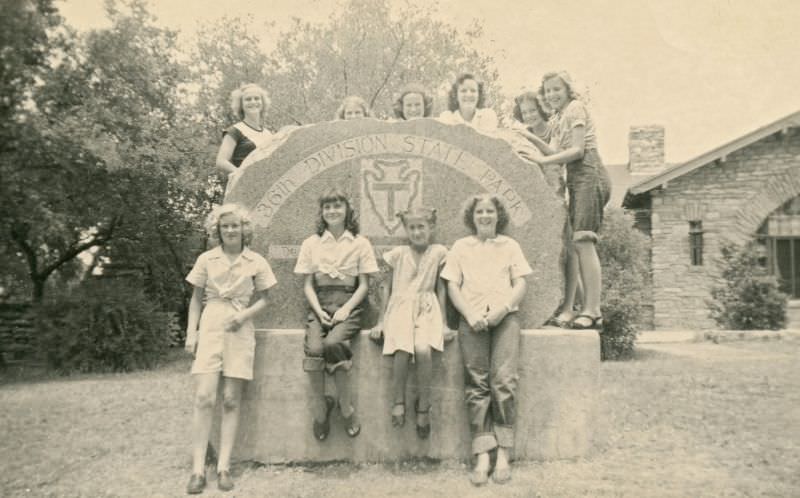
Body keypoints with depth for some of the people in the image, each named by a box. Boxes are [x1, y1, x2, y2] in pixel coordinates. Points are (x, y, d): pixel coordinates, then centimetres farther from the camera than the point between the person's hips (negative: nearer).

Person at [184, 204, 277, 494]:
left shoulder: (256, 262, 3)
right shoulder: (206, 259, 5)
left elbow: (263, 299, 8)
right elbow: (196, 299, 9)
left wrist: (245, 314, -10)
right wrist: (191, 334, 1)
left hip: (240, 330, 0)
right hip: (210, 327, 0)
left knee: (231, 401, 1)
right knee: (204, 398, -9)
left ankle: (224, 467, 8)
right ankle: (198, 469, -2)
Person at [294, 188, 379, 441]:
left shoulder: (360, 243, 8)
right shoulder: (311, 243, 13)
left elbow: (364, 284, 5)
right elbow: (307, 284, 10)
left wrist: (346, 309, -11)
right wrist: (319, 311, -7)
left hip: (348, 304, -2)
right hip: (319, 304, 2)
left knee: (333, 343, -31)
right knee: (313, 347, -28)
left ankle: (346, 408, -15)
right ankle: (319, 406, -10)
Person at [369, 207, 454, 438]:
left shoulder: (438, 252, 6)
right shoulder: (398, 254, 7)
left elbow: (441, 289, 10)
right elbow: (386, 287, 12)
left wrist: (444, 323, 6)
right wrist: (380, 321, 9)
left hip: (427, 309, 0)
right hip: (400, 308, 0)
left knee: (423, 350, -28)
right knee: (402, 351, -28)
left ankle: (423, 406, -9)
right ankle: (398, 402, -5)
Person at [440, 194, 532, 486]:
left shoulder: (510, 246, 17)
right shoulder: (460, 247, 17)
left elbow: (520, 284, 9)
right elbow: (452, 287, 9)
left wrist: (503, 308, -9)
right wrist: (470, 315, -7)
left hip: (505, 317, 0)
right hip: (472, 319, 0)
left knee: (503, 380, -16)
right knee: (477, 383, -10)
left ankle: (503, 455, -9)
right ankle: (482, 456, -9)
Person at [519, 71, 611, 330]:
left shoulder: (575, 108, -1)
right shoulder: (558, 119, 23)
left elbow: (578, 150, -11)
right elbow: (555, 152, 11)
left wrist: (543, 160, -14)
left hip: (589, 175, -9)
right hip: (577, 180, 9)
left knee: (582, 241, -15)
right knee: (570, 242, 2)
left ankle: (592, 311, -15)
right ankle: (567, 309, 3)